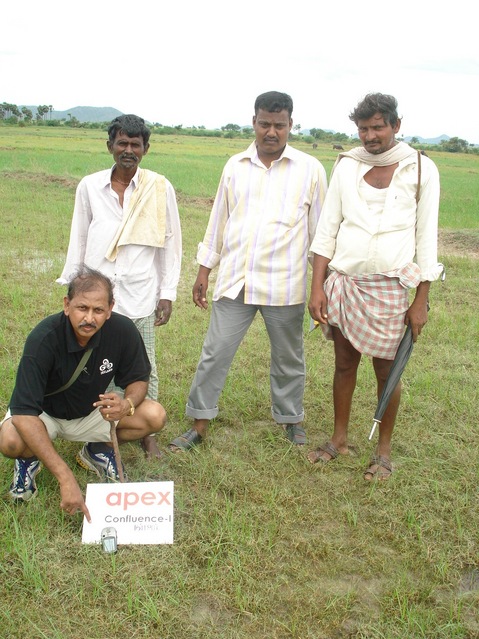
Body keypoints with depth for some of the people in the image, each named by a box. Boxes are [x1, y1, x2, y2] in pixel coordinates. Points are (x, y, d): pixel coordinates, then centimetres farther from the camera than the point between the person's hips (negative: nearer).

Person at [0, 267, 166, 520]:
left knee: (155, 416, -19)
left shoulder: (122, 329, -23)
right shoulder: (43, 338, -33)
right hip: (45, 414, -3)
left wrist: (127, 404, -33)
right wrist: (66, 478, -46)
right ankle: (29, 458, 3)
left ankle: (98, 449, 9)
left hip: (92, 411, 4)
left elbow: (138, 379, -6)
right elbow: (23, 413, -39)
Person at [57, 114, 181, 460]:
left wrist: (167, 294, 1)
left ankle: (147, 431, 21)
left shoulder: (160, 188, -1)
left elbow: (171, 243, 4)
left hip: (139, 294, -1)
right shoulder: (90, 186, 3)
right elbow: (79, 241, 10)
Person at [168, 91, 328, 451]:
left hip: (285, 285, -2)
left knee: (288, 358, 13)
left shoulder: (310, 170, -1)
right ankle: (200, 426, 17)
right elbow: (219, 221, 12)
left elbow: (320, 229, 3)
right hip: (234, 281, 2)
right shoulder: (235, 166, 7)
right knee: (215, 354, 4)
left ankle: (291, 420, 33)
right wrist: (204, 271, 12)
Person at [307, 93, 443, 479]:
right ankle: (339, 440, 29)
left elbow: (426, 238, -2)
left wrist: (421, 300, -5)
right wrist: (318, 286, -2)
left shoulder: (421, 169, -3)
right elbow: (327, 229, 4)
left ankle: (384, 450, 24)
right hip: (344, 281, 3)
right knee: (344, 363, 12)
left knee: (387, 371, 6)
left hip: (389, 287, -2)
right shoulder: (347, 165, 4)